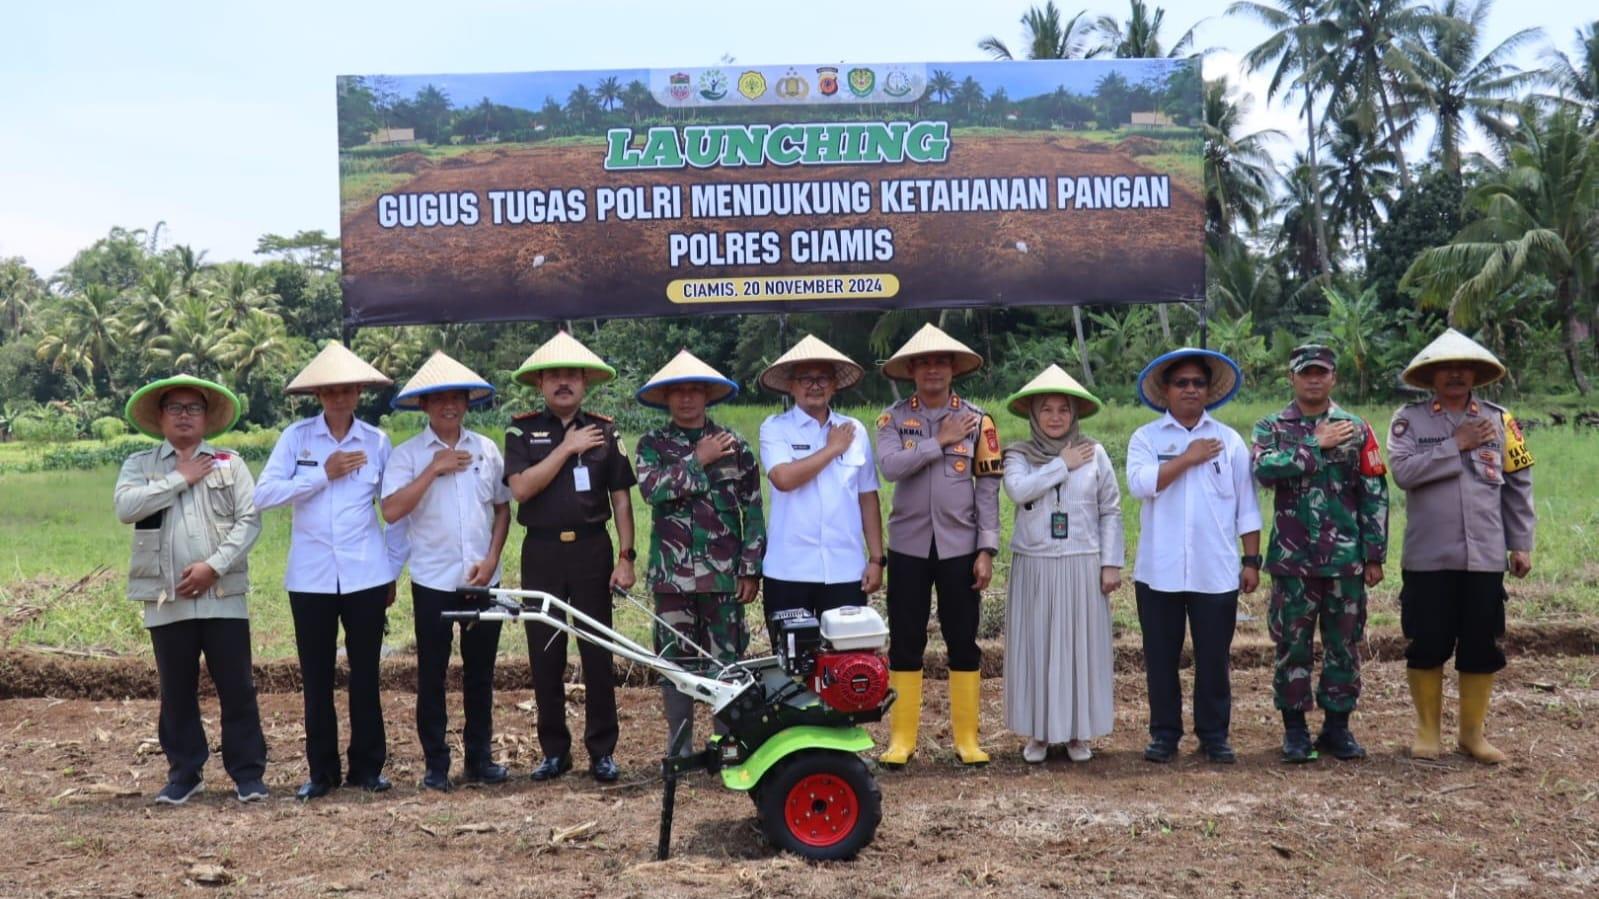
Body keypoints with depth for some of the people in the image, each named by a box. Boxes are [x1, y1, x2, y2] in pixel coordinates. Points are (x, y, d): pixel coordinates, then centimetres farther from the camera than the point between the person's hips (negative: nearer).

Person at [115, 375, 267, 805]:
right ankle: (183, 774, 22)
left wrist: (214, 566, -13)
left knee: (237, 688, 2)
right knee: (176, 692, 10)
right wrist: (180, 479, -8)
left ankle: (248, 773, 11)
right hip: (166, 599, 1)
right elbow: (125, 508, -11)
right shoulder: (139, 464, 8)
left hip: (223, 595, -1)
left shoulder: (230, 463, 7)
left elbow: (249, 520, -2)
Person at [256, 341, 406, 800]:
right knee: (316, 677, 6)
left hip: (366, 575, 0)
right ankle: (322, 770, 18)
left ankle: (367, 767, 17)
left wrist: (395, 566, 7)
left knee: (365, 674, 5)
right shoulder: (296, 437, 1)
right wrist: (323, 474, -13)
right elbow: (264, 494, -9)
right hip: (311, 576, 0)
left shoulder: (377, 442, 3)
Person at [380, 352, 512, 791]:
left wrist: (491, 559, -1)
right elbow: (391, 511, -15)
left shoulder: (486, 449, 6)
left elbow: (503, 508, 11)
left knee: (481, 673, 9)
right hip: (433, 580, -2)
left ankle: (480, 757, 20)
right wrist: (433, 470, -17)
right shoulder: (407, 454, -3)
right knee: (432, 675, 4)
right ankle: (435, 763, 14)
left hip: (483, 579, 3)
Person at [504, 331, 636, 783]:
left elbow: (621, 498, 5)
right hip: (542, 552, 0)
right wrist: (568, 448, -13)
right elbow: (521, 488, -12)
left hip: (592, 549, 0)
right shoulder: (523, 431, 3)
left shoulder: (604, 430, 5)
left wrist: (626, 556, -3)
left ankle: (602, 750, 11)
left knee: (598, 652, 2)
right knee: (545, 655, 5)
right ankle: (554, 750, 17)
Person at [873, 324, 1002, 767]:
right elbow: (890, 466, -17)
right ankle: (901, 738, 13)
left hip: (959, 547, 0)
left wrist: (986, 550, -6)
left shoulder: (976, 420, 2)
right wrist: (941, 441, -14)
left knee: (963, 643, 5)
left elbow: (988, 487, 0)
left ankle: (966, 738, 15)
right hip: (908, 546, 0)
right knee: (905, 644, 5)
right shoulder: (893, 418, 1)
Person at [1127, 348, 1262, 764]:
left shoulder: (1229, 441, 9)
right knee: (1161, 657, 6)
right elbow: (1140, 483, -14)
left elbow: (1246, 507, 9)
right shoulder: (1146, 438, 5)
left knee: (1214, 657, 6)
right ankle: (1164, 734, 17)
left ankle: (1214, 735, 17)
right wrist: (1189, 457, -11)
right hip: (1159, 571, -1)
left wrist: (1251, 561, 5)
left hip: (1216, 572, 1)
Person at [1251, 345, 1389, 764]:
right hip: (1293, 559, -1)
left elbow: (1375, 494, 6)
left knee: (1344, 645, 7)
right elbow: (1265, 470, -17)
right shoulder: (1272, 428, 5)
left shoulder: (1356, 429, 8)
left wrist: (1375, 555, 1)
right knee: (1293, 646, 3)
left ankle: (1337, 726, 19)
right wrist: (1317, 445, -13)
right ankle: (1295, 729, 13)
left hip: (1346, 559, 2)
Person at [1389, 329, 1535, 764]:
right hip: (1427, 557, -2)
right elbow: (1403, 471, -15)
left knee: (1482, 647, 7)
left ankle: (1473, 732, 22)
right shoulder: (1408, 419, 0)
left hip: (1485, 557, 2)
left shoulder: (1499, 420, 6)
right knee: (1427, 646, 5)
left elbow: (1518, 485, 9)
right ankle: (1427, 730, 20)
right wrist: (1457, 445, -16)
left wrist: (1521, 544, 6)